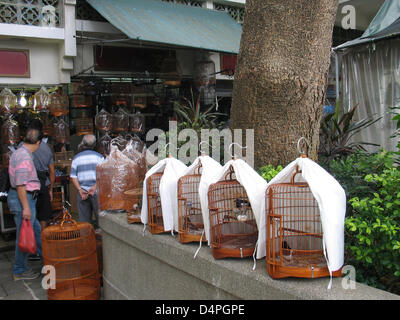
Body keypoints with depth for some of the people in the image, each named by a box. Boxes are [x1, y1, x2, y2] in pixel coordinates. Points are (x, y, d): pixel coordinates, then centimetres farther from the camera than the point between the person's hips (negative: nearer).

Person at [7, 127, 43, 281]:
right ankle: (20, 271, 10)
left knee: (36, 230, 18)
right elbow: (20, 184, -24)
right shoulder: (24, 156, -19)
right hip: (23, 198, -10)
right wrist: (26, 207, -24)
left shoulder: (18, 152, 14)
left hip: (26, 198, 10)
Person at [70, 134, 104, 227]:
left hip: (82, 192, 3)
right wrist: (95, 187, -12)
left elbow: (73, 176, 2)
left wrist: (80, 190, -3)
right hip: (96, 192, -2)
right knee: (99, 217, 4)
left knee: (84, 220, 8)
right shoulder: (98, 156, -1)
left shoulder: (76, 158, 7)